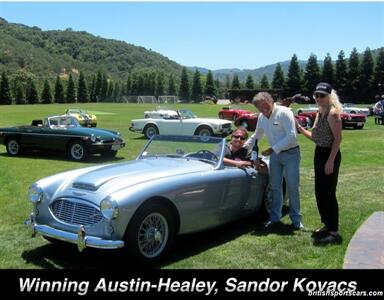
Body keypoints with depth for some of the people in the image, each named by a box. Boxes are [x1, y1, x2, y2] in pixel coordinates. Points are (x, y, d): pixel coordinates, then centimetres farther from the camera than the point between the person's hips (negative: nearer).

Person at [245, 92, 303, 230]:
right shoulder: (262, 117, 4)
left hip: (291, 153, -6)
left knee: (293, 187, -2)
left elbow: (292, 136, -24)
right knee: (275, 187, 8)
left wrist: (273, 149, -25)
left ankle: (296, 219, 9)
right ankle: (275, 217, 20)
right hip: (275, 154, 6)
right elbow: (256, 136, 20)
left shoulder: (284, 113, -19)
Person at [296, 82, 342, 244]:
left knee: (328, 193, -4)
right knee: (319, 192, 14)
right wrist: (300, 128, 5)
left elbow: (338, 138, -18)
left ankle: (333, 231, 5)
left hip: (330, 155, -9)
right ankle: (327, 225, 28)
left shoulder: (332, 113, -14)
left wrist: (331, 161, -22)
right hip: (319, 154, 9)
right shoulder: (319, 113, 12)